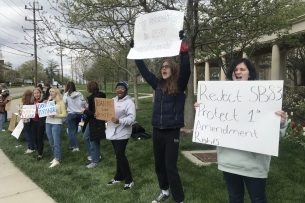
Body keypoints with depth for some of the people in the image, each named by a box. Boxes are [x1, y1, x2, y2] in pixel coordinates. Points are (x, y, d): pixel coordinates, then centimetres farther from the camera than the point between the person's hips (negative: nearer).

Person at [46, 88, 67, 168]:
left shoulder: (60, 102, -4)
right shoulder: (48, 101, 12)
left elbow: (64, 114, -7)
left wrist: (55, 115, -19)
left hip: (57, 124, -6)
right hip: (48, 123, 6)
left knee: (56, 142, -3)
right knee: (51, 142, 13)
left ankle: (57, 160, 2)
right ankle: (56, 157, 24)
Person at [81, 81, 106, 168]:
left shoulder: (94, 98, -24)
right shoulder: (100, 95, 3)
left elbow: (94, 113, -25)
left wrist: (85, 111, -11)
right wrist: (88, 108, 10)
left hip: (95, 122, -10)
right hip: (91, 121, 10)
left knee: (93, 141, 4)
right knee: (86, 137, 22)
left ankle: (95, 160, 18)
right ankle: (94, 154, 35)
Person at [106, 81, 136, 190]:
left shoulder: (129, 102, -14)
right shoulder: (113, 100, 12)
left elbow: (132, 118, -22)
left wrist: (119, 121, -35)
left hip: (122, 133, -8)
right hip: (113, 132, 8)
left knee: (120, 155, -8)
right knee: (118, 155, 16)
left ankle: (129, 180, 5)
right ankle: (119, 177, 29)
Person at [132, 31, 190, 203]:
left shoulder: (179, 85, -6)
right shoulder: (158, 84, 7)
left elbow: (186, 68, -20)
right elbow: (144, 71, 14)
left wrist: (182, 45, -27)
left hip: (172, 130, -6)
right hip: (157, 130, 6)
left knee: (170, 166, -3)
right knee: (159, 164, 17)